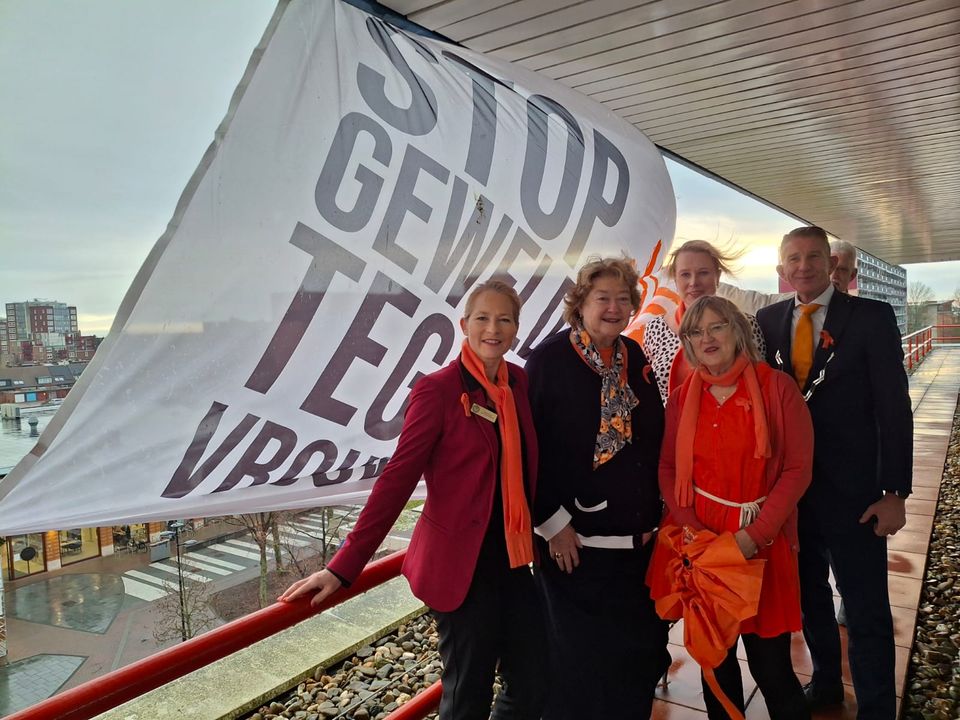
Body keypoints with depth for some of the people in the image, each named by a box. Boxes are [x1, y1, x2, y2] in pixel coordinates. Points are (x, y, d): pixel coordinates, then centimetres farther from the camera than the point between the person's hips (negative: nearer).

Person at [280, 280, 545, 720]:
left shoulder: (521, 383, 4)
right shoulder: (438, 389, -12)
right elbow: (398, 477, -14)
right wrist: (343, 567, -15)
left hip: (514, 560, 6)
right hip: (461, 563, -5)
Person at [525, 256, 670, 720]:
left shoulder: (633, 356, 7)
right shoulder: (550, 359, -11)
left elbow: (653, 436, 13)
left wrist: (650, 514, 10)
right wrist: (553, 522, -14)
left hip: (635, 535, 6)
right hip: (576, 540, -6)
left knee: (638, 650, 17)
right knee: (582, 660, 7)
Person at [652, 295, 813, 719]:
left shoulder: (777, 387, -4)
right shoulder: (682, 398, 6)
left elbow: (798, 468, -7)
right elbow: (667, 468, 5)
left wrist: (754, 534, -14)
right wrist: (691, 529, -9)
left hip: (761, 542, -2)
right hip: (698, 541, 3)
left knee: (770, 663, 2)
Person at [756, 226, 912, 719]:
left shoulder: (872, 317, -7)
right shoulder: (768, 321, 4)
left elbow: (893, 407, -9)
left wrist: (894, 492, -12)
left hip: (851, 490, -4)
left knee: (866, 610, 6)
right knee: (809, 594, 20)